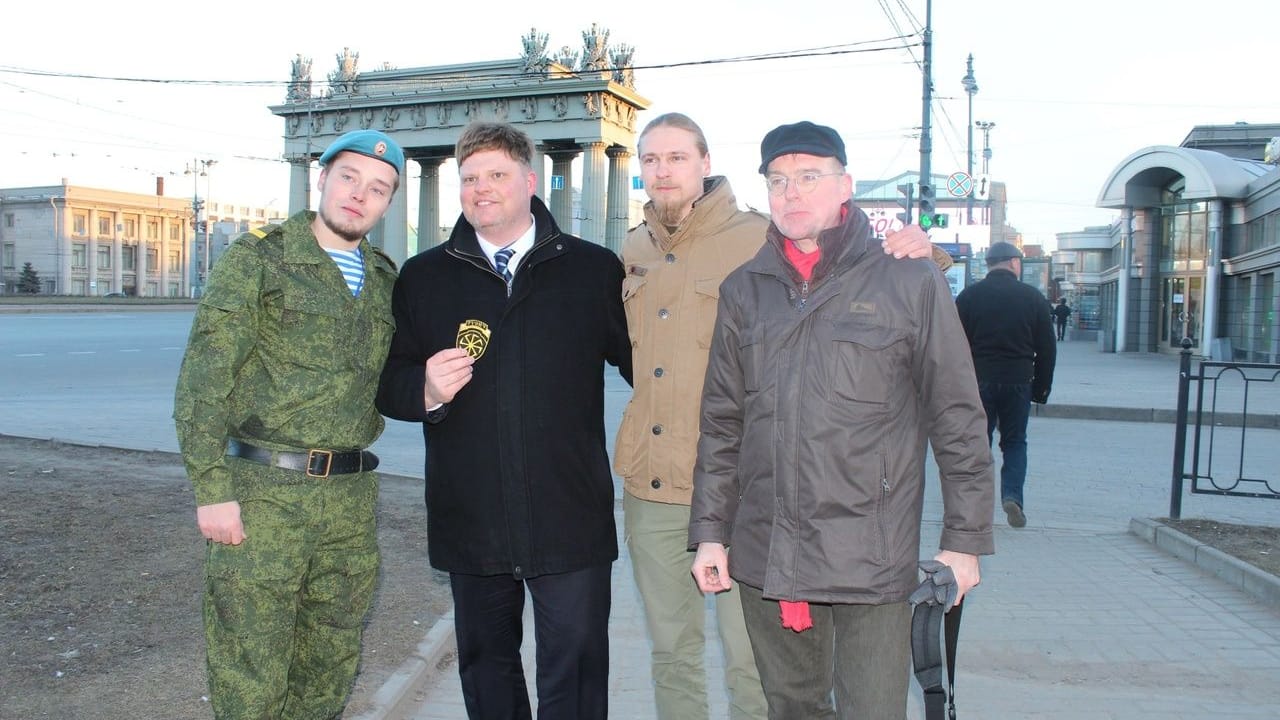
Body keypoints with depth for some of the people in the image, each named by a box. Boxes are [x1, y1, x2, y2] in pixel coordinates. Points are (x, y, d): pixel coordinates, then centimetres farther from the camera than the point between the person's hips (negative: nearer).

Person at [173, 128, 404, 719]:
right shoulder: (256, 259, -4)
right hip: (262, 492, -5)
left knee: (330, 670, 15)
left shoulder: (385, 281, 12)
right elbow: (202, 381, -9)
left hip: (351, 496, 5)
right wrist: (212, 490, -14)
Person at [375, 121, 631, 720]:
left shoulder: (595, 269, 3)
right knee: (485, 666, 19)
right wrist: (426, 389, -14)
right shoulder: (423, 277, 7)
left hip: (570, 519, -2)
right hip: (470, 521, 3)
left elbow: (638, 360, 5)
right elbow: (388, 384, 7)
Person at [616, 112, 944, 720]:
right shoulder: (633, 252, 10)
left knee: (749, 660, 5)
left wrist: (910, 254, -20)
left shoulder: (760, 241, -7)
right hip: (649, 488, 5)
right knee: (671, 652, 19)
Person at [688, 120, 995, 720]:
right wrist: (710, 531, 9)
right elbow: (721, 425, 11)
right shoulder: (743, 290, 8)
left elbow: (959, 422, -1)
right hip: (763, 556, 4)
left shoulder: (911, 282, -3)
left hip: (872, 559, -3)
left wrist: (964, 540, -1)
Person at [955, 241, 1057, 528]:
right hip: (1018, 382, 0)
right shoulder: (1034, 297, 3)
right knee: (1015, 441, 12)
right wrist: (1042, 386, 12)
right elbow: (1047, 348, 5)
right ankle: (1012, 494, -4)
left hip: (978, 380, 0)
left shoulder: (968, 296, 2)